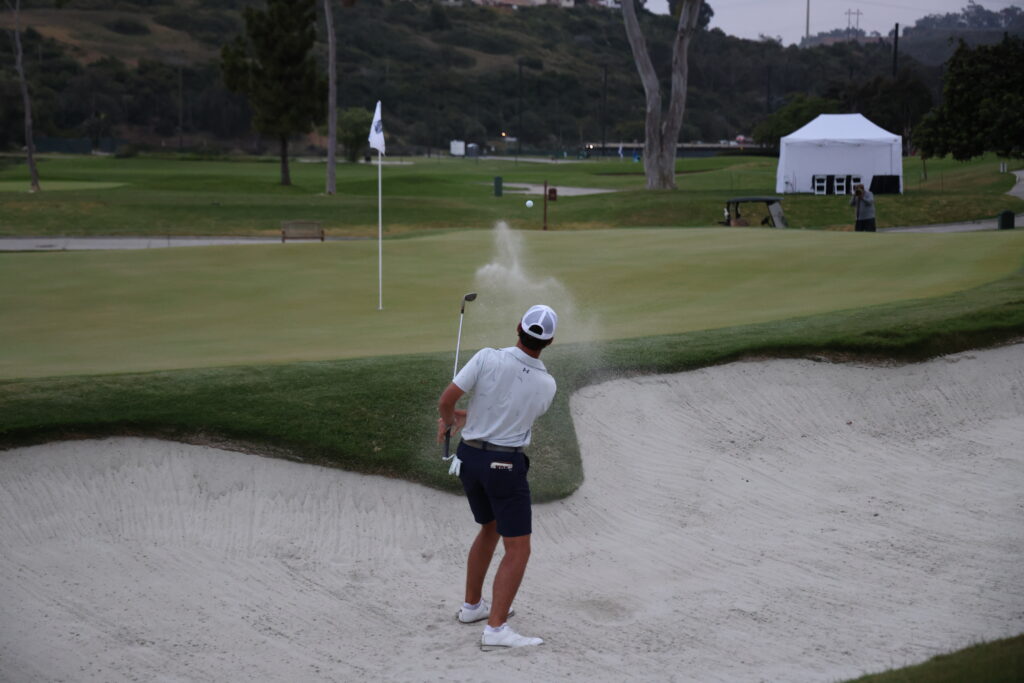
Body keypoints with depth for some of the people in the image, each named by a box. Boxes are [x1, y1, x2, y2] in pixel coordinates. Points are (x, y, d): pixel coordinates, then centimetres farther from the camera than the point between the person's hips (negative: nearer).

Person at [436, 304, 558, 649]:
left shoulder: (487, 358, -13)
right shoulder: (546, 385, -8)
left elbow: (446, 400, -13)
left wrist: (450, 420, 10)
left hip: (470, 457, 5)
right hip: (505, 465, -5)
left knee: (490, 529, 26)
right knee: (518, 549, -3)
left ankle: (473, 605, 35)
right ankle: (496, 629, -15)